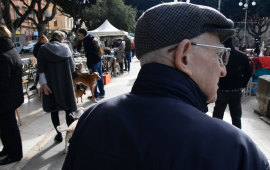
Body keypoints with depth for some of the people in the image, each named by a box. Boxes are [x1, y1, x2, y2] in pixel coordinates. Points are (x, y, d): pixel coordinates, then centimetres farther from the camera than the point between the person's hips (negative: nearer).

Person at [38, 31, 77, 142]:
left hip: (51, 84, 0)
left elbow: (41, 69, -9)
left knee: (54, 110, 11)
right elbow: (72, 67, -2)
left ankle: (59, 134, 17)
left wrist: (44, 84, -9)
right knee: (68, 109, 12)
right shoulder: (65, 48, 1)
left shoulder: (43, 49, -1)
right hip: (66, 84, 1)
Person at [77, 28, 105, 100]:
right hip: (99, 60, 9)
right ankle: (102, 93, 23)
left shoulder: (86, 42, -17)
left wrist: (89, 66, -16)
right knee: (100, 77, 14)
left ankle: (95, 95, 9)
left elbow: (89, 55, -20)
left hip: (94, 62, -9)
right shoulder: (92, 37, 11)